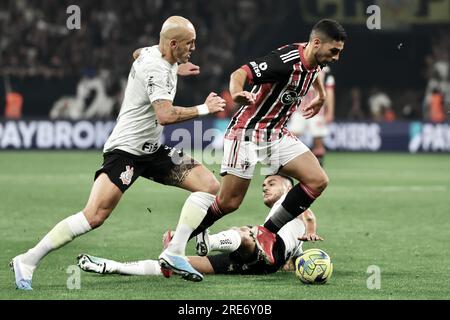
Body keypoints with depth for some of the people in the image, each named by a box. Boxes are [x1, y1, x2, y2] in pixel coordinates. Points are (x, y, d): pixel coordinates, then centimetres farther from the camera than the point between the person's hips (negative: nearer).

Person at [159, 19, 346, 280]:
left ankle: (268, 233, 1)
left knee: (318, 180, -8)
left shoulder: (314, 61, 2)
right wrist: (238, 92, -53)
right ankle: (173, 252, -2)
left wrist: (321, 97, 37)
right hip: (248, 131, -8)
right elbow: (240, 74, -33)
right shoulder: (287, 60, -24)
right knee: (229, 202, -10)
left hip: (276, 134, 8)